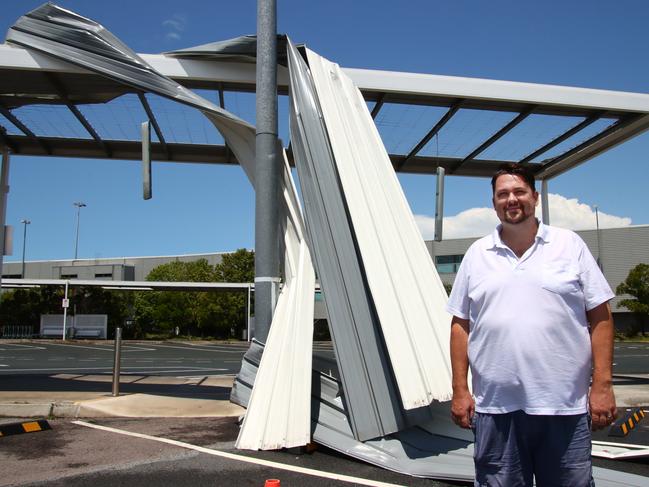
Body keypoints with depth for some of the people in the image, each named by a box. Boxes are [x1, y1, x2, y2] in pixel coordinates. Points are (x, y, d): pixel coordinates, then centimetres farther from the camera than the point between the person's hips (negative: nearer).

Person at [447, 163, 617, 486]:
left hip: (564, 405, -1)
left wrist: (602, 385, -4)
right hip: (495, 408, 1)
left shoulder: (570, 245, 4)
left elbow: (600, 317, 3)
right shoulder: (477, 254, 7)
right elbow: (460, 325, 7)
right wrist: (460, 390, 3)